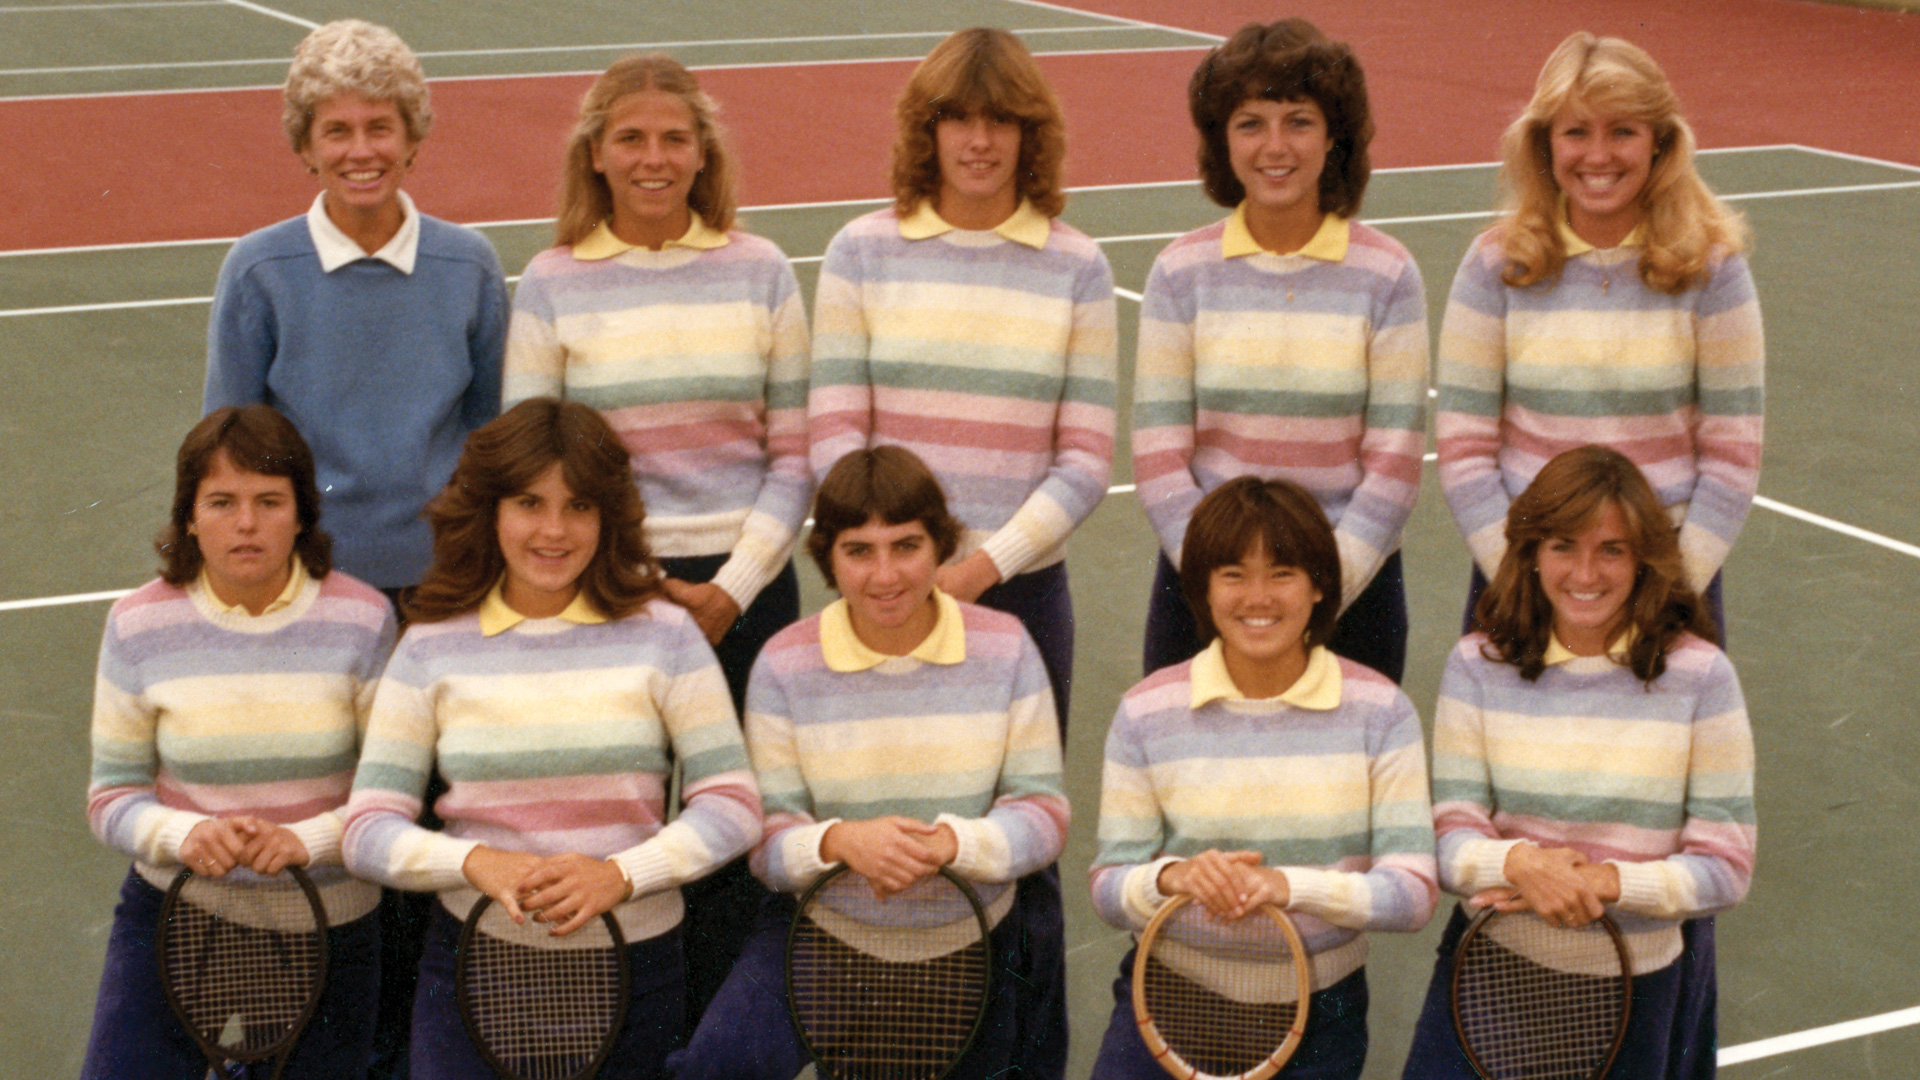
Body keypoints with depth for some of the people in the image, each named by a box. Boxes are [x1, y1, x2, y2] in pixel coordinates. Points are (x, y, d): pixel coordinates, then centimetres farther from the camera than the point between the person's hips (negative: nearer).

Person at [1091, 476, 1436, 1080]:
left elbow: (1414, 893, -10)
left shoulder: (1380, 711, -5)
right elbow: (1109, 888, -3)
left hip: (1319, 1018, 0)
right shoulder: (1147, 712, -3)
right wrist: (1172, 877, -25)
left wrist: (1292, 886, -26)